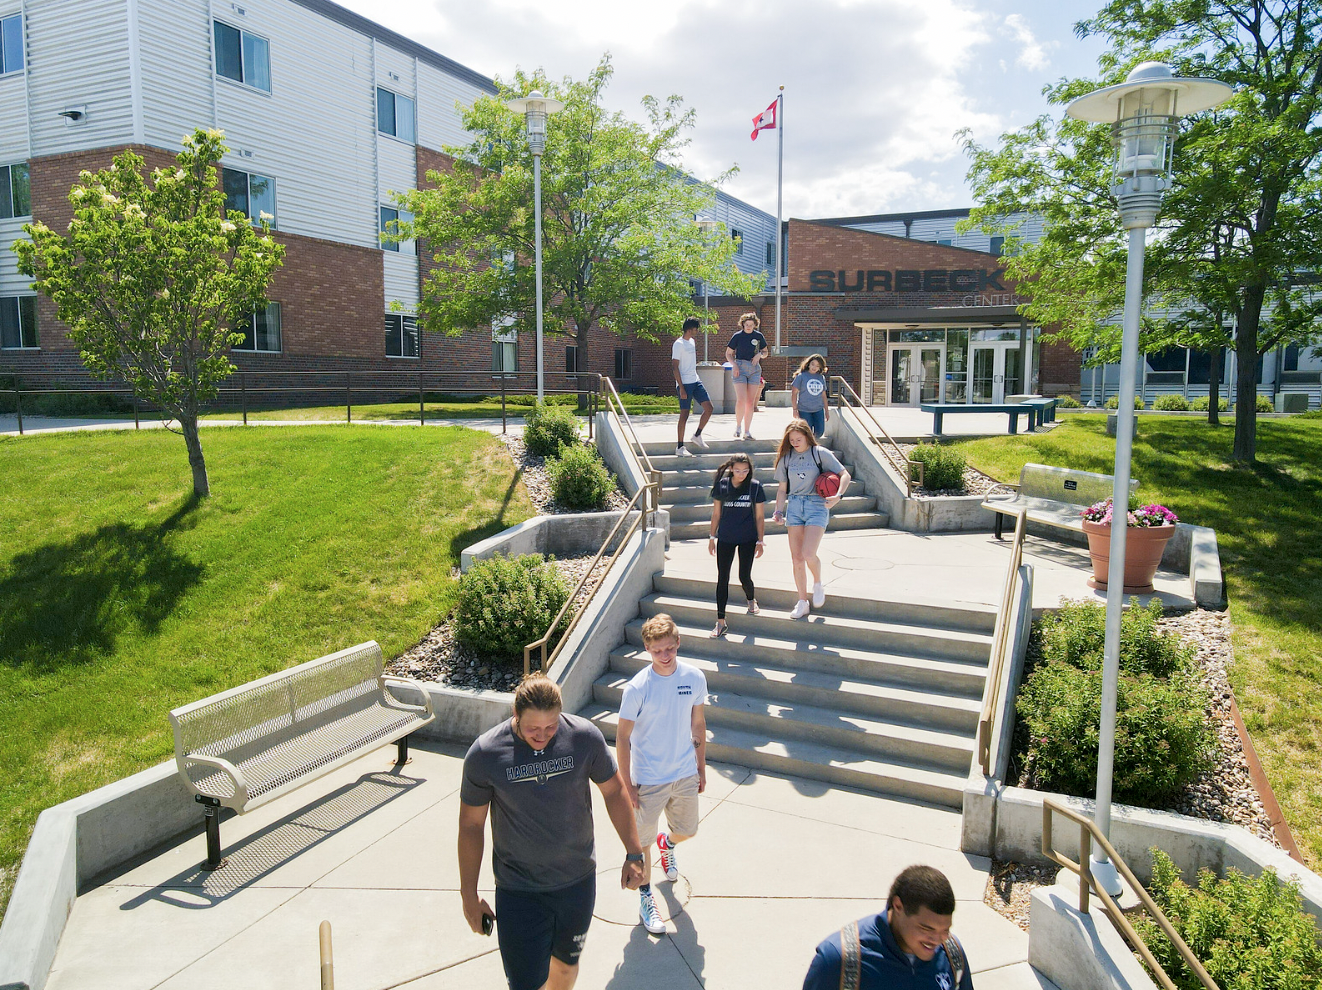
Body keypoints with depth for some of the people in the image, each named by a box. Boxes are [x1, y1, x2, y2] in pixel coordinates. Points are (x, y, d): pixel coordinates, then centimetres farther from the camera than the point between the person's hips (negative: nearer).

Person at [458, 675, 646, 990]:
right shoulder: (484, 754, -18)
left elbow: (614, 790, 0)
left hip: (578, 881, 2)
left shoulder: (585, 736, -15)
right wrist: (469, 894, 0)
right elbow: (471, 824, -5)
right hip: (518, 890, -2)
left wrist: (634, 854, 1)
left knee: (566, 965, 22)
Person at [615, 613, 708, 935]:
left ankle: (667, 844, 56)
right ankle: (645, 895, 33)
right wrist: (626, 784, -11)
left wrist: (701, 767, 10)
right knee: (642, 839, 8)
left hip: (685, 774, 4)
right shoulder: (638, 687, -21)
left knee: (687, 830, 21)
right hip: (649, 779, -4)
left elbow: (698, 724, 5)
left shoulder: (694, 677, -9)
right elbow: (623, 737, -13)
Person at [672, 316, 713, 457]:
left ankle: (697, 436, 15)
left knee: (709, 408, 0)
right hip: (684, 384, -8)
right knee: (684, 414, -5)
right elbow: (675, 366, -14)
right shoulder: (679, 344, -10)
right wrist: (681, 388, -19)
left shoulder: (692, 342, 16)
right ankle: (680, 447, 2)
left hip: (696, 382, 8)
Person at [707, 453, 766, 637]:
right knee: (722, 578, 0)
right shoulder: (722, 485, -3)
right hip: (725, 538, 1)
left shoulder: (755, 486, -6)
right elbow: (716, 513, 5)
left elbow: (760, 516, 0)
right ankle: (720, 622, 7)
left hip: (748, 539, -1)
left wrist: (760, 541, -1)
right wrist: (712, 537, 5)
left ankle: (751, 599, 34)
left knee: (744, 576, -2)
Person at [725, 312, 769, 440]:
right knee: (741, 400, -16)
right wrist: (734, 365, -10)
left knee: (750, 402, 2)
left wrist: (759, 354, -4)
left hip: (755, 369, 3)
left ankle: (747, 431, 9)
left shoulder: (759, 336, 7)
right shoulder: (737, 336, 0)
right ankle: (738, 426, 5)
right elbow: (728, 354, 6)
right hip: (740, 368, -3)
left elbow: (765, 352, 18)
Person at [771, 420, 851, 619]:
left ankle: (818, 584, 13)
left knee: (808, 554, -19)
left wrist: (838, 495, -19)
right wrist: (779, 511, 4)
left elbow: (845, 475, -3)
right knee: (796, 558, 2)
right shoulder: (786, 457, 10)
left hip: (816, 506, -4)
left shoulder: (820, 453, -1)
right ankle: (802, 602, 16)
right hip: (794, 506, 4)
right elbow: (782, 488, 15)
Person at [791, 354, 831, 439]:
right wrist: (795, 410, -8)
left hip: (818, 410, 4)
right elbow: (794, 393, -5)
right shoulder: (801, 376, -6)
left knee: (819, 432, 1)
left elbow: (823, 395, 15)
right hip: (804, 410, -4)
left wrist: (827, 411, 15)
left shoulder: (822, 377, 7)